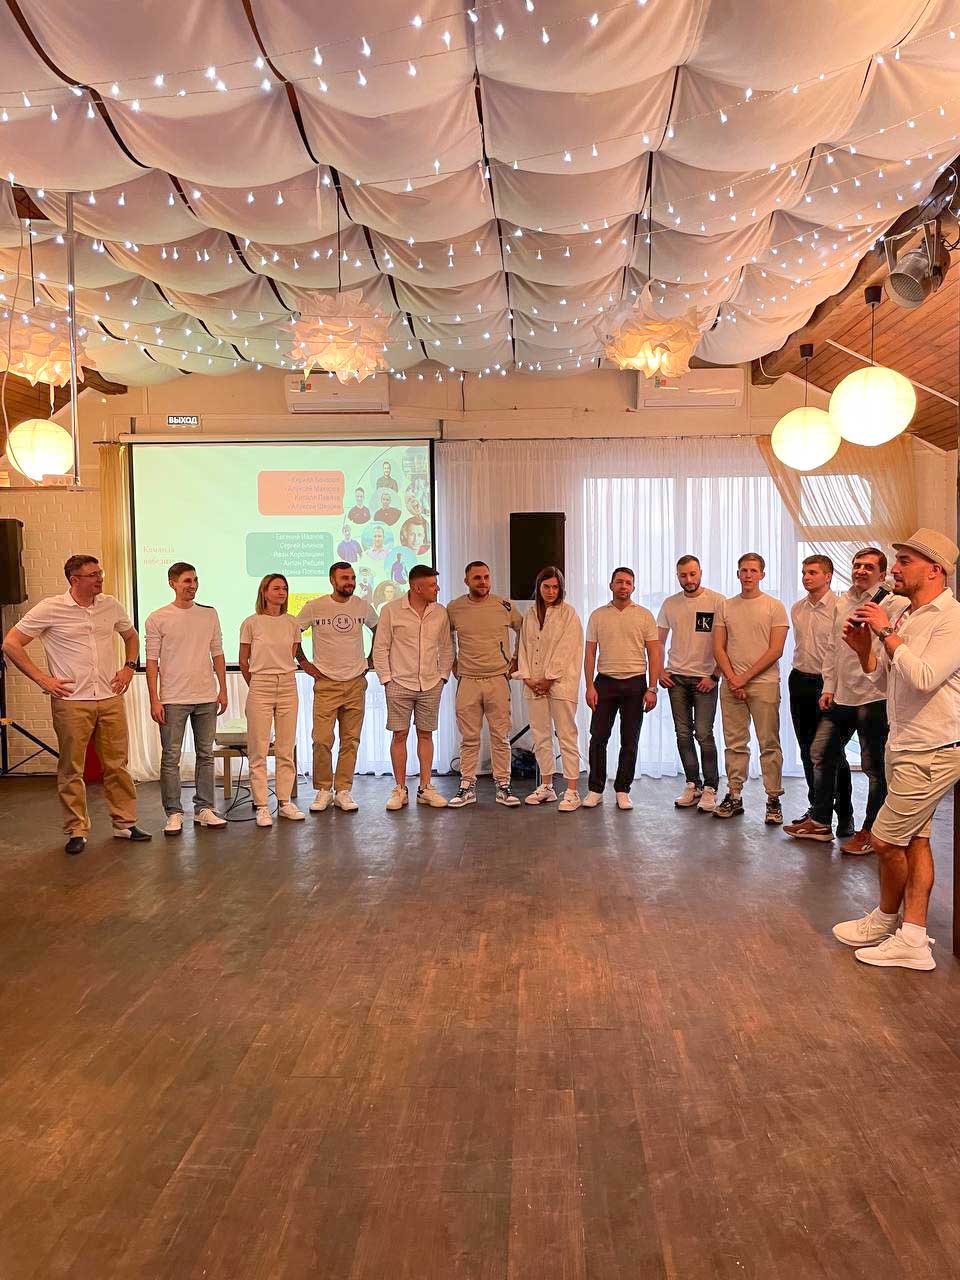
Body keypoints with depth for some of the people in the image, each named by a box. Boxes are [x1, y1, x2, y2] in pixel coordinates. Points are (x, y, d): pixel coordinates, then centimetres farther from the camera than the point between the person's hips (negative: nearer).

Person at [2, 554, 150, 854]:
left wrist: (129, 667, 9)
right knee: (72, 770, 4)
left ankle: (125, 823, 20)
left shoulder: (111, 606, 6)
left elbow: (131, 636, 25)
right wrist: (41, 679, -7)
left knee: (117, 765, 9)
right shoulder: (50, 609, -6)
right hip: (71, 702, -3)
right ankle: (76, 831, 15)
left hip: (110, 699, 4)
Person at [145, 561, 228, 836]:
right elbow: (152, 662, -3)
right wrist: (154, 700, -8)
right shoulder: (157, 618, -2)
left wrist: (223, 690, 7)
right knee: (171, 758, 1)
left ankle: (204, 809, 18)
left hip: (207, 698, 3)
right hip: (173, 699, -3)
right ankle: (174, 813, 10)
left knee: (206, 755, 9)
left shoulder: (209, 614, 8)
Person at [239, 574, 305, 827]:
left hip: (287, 687, 3)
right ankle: (261, 806, 6)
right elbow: (244, 661, 6)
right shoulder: (251, 623, -3)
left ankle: (284, 801, 16)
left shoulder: (292, 623, 6)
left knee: (286, 749, 7)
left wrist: (282, 678, 14)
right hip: (260, 688, -3)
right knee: (259, 750, 0)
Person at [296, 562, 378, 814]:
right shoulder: (314, 607, -4)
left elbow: (378, 631, 21)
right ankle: (323, 791, 9)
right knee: (322, 740, -6)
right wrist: (305, 664, 3)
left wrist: (370, 661, 13)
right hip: (326, 683, -2)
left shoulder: (363, 606, 4)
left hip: (356, 683, 3)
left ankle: (343, 791, 14)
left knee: (350, 741, 5)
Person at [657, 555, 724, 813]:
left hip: (705, 678, -4)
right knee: (683, 734, 8)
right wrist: (659, 671, 3)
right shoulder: (670, 604, 8)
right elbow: (658, 642, 14)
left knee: (704, 734, -6)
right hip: (676, 677, 4)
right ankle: (693, 785, 20)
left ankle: (710, 789, 5)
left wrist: (714, 675, -12)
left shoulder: (717, 602, -5)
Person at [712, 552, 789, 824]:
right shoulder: (726, 607, 12)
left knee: (769, 744, -1)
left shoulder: (774, 607, 2)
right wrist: (732, 679, -6)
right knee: (735, 744, 7)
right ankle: (734, 796, 14)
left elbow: (775, 650, -6)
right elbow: (718, 648, 8)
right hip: (731, 684, 3)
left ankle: (773, 799, 5)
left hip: (764, 683, -3)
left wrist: (745, 677, -10)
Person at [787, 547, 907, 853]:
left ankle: (870, 832, 18)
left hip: (873, 698, -8)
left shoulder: (892, 603, -8)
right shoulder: (841, 604, 14)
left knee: (875, 767, 4)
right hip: (840, 697, 8)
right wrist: (829, 687, 13)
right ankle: (820, 822, 27)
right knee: (822, 754, 13)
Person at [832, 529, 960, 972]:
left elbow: (923, 677, -29)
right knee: (914, 839, 11)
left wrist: (886, 632, -22)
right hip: (904, 745, 9)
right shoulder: (905, 615, 10)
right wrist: (862, 647, -1)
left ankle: (885, 919, 23)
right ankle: (913, 940, 19)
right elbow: (883, 675, 15)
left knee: (886, 839, -1)